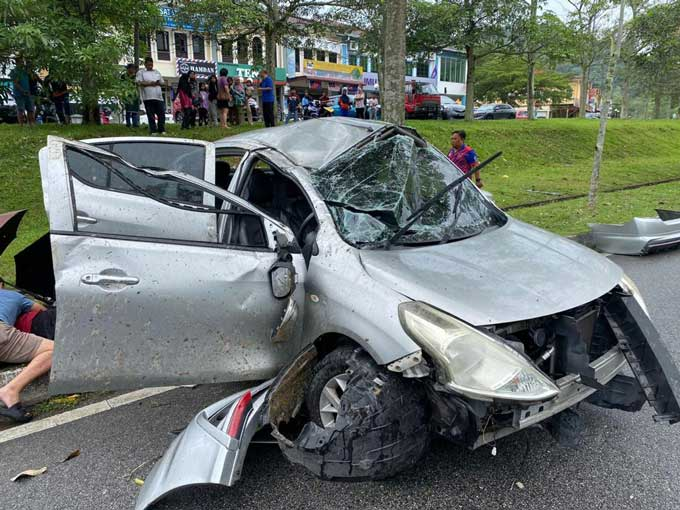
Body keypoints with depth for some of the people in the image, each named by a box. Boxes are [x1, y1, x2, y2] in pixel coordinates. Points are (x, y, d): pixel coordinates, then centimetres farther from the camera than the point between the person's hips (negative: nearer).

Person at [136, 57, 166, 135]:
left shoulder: (157, 72, 22)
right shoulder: (141, 72, 8)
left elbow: (163, 82, 21)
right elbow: (139, 82, -5)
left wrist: (158, 83, -2)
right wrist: (150, 83, -13)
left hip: (159, 96, 4)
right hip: (148, 97, -4)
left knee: (161, 114, -1)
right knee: (151, 115, -3)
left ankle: (161, 129, 8)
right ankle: (153, 130, 0)